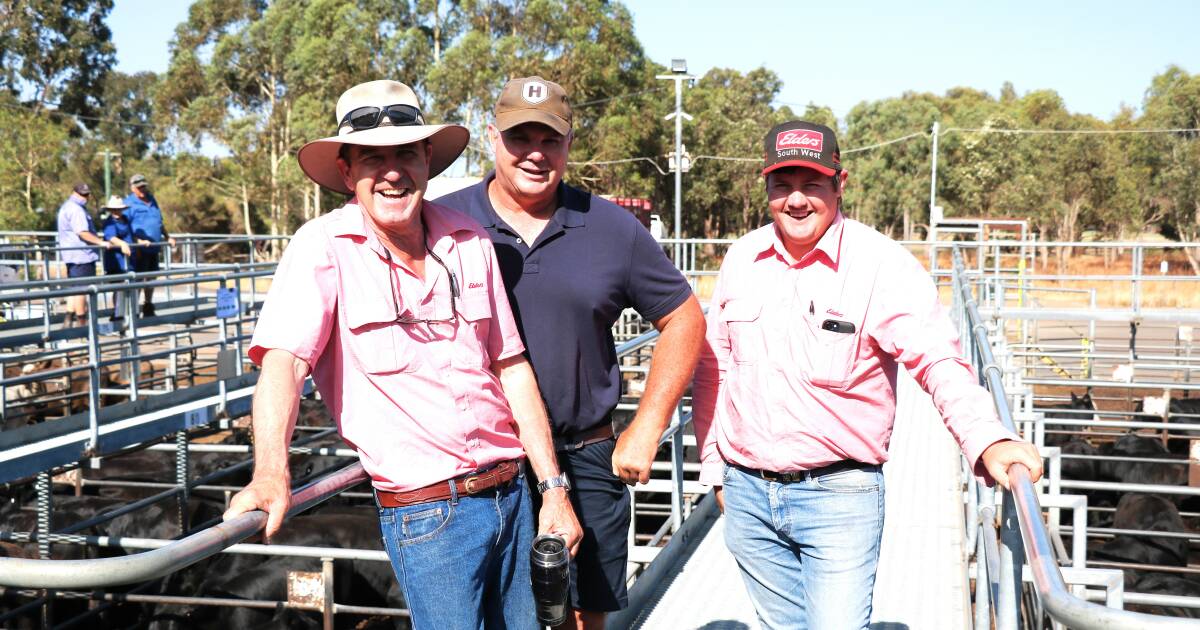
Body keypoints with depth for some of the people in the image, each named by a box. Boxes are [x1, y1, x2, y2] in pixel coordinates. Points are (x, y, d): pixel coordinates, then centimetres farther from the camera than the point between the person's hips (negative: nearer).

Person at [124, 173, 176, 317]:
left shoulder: (152, 200, 16)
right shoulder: (129, 203, -7)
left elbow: (159, 222, 25)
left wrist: (167, 237, 18)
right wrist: (138, 241, -23)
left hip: (154, 248, 7)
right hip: (139, 250, -7)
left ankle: (148, 309, 26)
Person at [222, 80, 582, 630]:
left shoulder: (469, 243, 5)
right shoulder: (323, 248, -9)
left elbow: (512, 368, 8)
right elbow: (284, 360, -21)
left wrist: (553, 490, 6)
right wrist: (271, 474, -38)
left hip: (511, 494, 5)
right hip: (424, 513, -5)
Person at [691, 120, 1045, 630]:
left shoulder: (883, 264, -10)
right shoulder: (742, 259, 4)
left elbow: (939, 363, -18)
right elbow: (714, 368, 12)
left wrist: (987, 441, -35)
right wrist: (713, 466, 11)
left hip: (840, 495, -4)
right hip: (747, 494, 5)